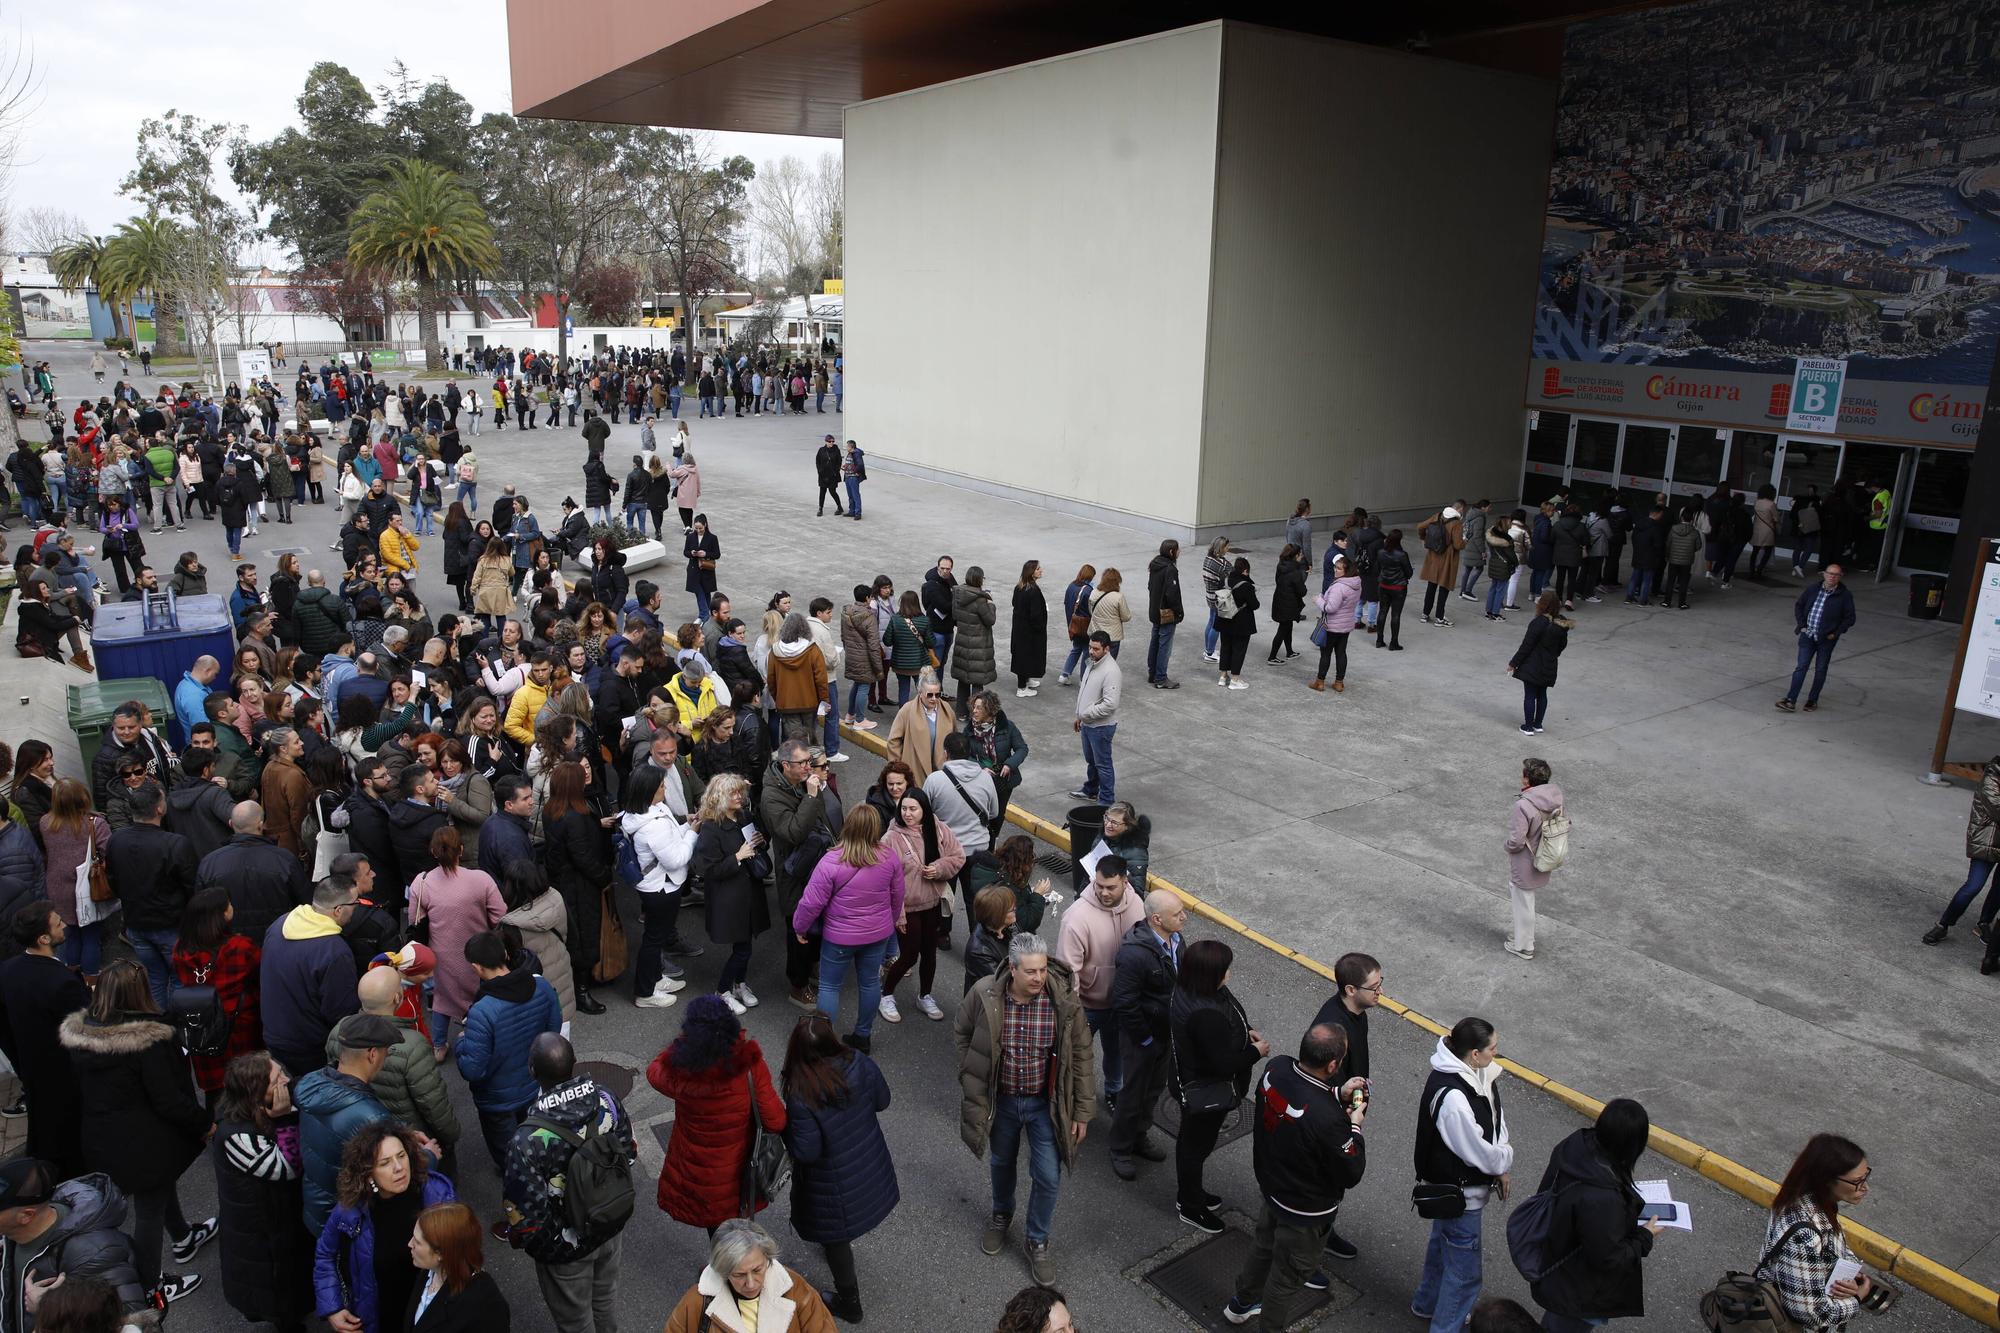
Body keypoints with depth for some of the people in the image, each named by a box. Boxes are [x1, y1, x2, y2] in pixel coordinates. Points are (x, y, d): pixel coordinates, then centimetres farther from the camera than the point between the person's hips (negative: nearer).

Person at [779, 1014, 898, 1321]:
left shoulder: (802, 1096, -33)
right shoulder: (859, 1063, -20)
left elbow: (806, 1152, -25)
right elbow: (882, 1101, -4)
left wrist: (785, 1126, -9)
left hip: (835, 1186, -6)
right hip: (871, 1167, 6)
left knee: (835, 1238, 20)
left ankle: (849, 1302, 40)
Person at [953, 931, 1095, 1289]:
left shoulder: (1063, 999, -23)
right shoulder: (984, 994, -23)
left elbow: (1081, 1055, -11)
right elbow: (961, 1033, -2)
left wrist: (1082, 1111, -7)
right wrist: (972, 1080, -1)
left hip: (1045, 1103, -1)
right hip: (1001, 1099, 1)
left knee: (1048, 1178, 6)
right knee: (1001, 1163, 24)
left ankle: (1036, 1240, 34)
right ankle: (1001, 1215, 55)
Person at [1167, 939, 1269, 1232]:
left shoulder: (1188, 990, -9)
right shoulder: (1206, 1015, -40)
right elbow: (1223, 1063, -32)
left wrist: (1246, 1031, -3)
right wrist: (1256, 1051, -16)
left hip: (1190, 1081, 9)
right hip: (1205, 1092, -9)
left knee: (1191, 1139, 27)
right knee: (1197, 1145, 13)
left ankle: (1189, 1193, 50)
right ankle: (1190, 1207, 36)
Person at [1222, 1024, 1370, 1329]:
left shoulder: (1275, 1067, -21)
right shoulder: (1328, 1119, -41)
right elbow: (1351, 1175, -23)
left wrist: (1337, 1094, -5)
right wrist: (1354, 1127, -11)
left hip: (1271, 1185, 7)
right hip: (1306, 1208, -7)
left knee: (1264, 1246, 33)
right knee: (1289, 1274, 19)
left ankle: (1241, 1304, 56)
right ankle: (1269, 1325, 42)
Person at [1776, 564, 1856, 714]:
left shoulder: (1844, 596, -5)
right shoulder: (1813, 590, 2)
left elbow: (1850, 618, -1)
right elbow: (1798, 606, 14)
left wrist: (1835, 633, -9)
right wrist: (1802, 625, 5)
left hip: (1826, 640, -1)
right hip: (1808, 636, 2)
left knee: (1820, 670, 8)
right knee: (1801, 667, -2)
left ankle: (1812, 700, 20)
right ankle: (1790, 700, -5)